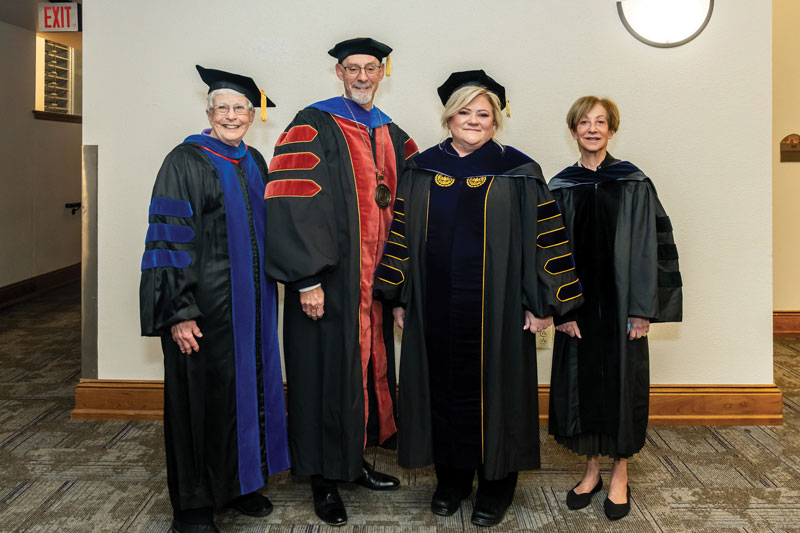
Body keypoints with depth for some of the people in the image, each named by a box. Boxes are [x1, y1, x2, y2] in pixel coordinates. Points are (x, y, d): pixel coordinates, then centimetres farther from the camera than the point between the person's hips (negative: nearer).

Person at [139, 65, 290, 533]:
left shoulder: (254, 163, 12)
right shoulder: (186, 161, -7)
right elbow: (169, 239, -13)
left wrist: (267, 297, 15)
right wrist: (179, 311, -19)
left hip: (252, 301, 7)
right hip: (205, 302, -6)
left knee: (248, 387, 12)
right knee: (202, 393, 1)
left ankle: (240, 483, 28)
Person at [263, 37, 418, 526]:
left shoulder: (394, 135, 14)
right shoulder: (314, 127, -6)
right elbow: (293, 204, -15)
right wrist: (307, 279, -20)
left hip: (378, 282, 6)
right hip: (329, 282, -6)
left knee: (371, 365, 13)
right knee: (328, 371, 1)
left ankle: (356, 458, 31)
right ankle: (325, 479, 15)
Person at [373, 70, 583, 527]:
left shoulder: (518, 172, -2)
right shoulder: (423, 169, 7)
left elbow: (545, 237, -3)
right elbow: (402, 233, 9)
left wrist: (542, 302, -7)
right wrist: (399, 296, 6)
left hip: (495, 307, -2)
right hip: (435, 305, 3)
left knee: (492, 386, 6)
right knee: (442, 386, 10)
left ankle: (496, 486, 24)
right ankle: (452, 479, 28)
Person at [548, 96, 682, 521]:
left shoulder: (633, 184, -2)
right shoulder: (560, 188, 3)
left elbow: (648, 247, -4)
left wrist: (642, 309, -10)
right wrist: (561, 308, -6)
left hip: (621, 305, -2)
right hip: (577, 306, 2)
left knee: (621, 382, 5)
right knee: (581, 382, 8)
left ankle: (620, 474, 22)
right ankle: (592, 468, 26)